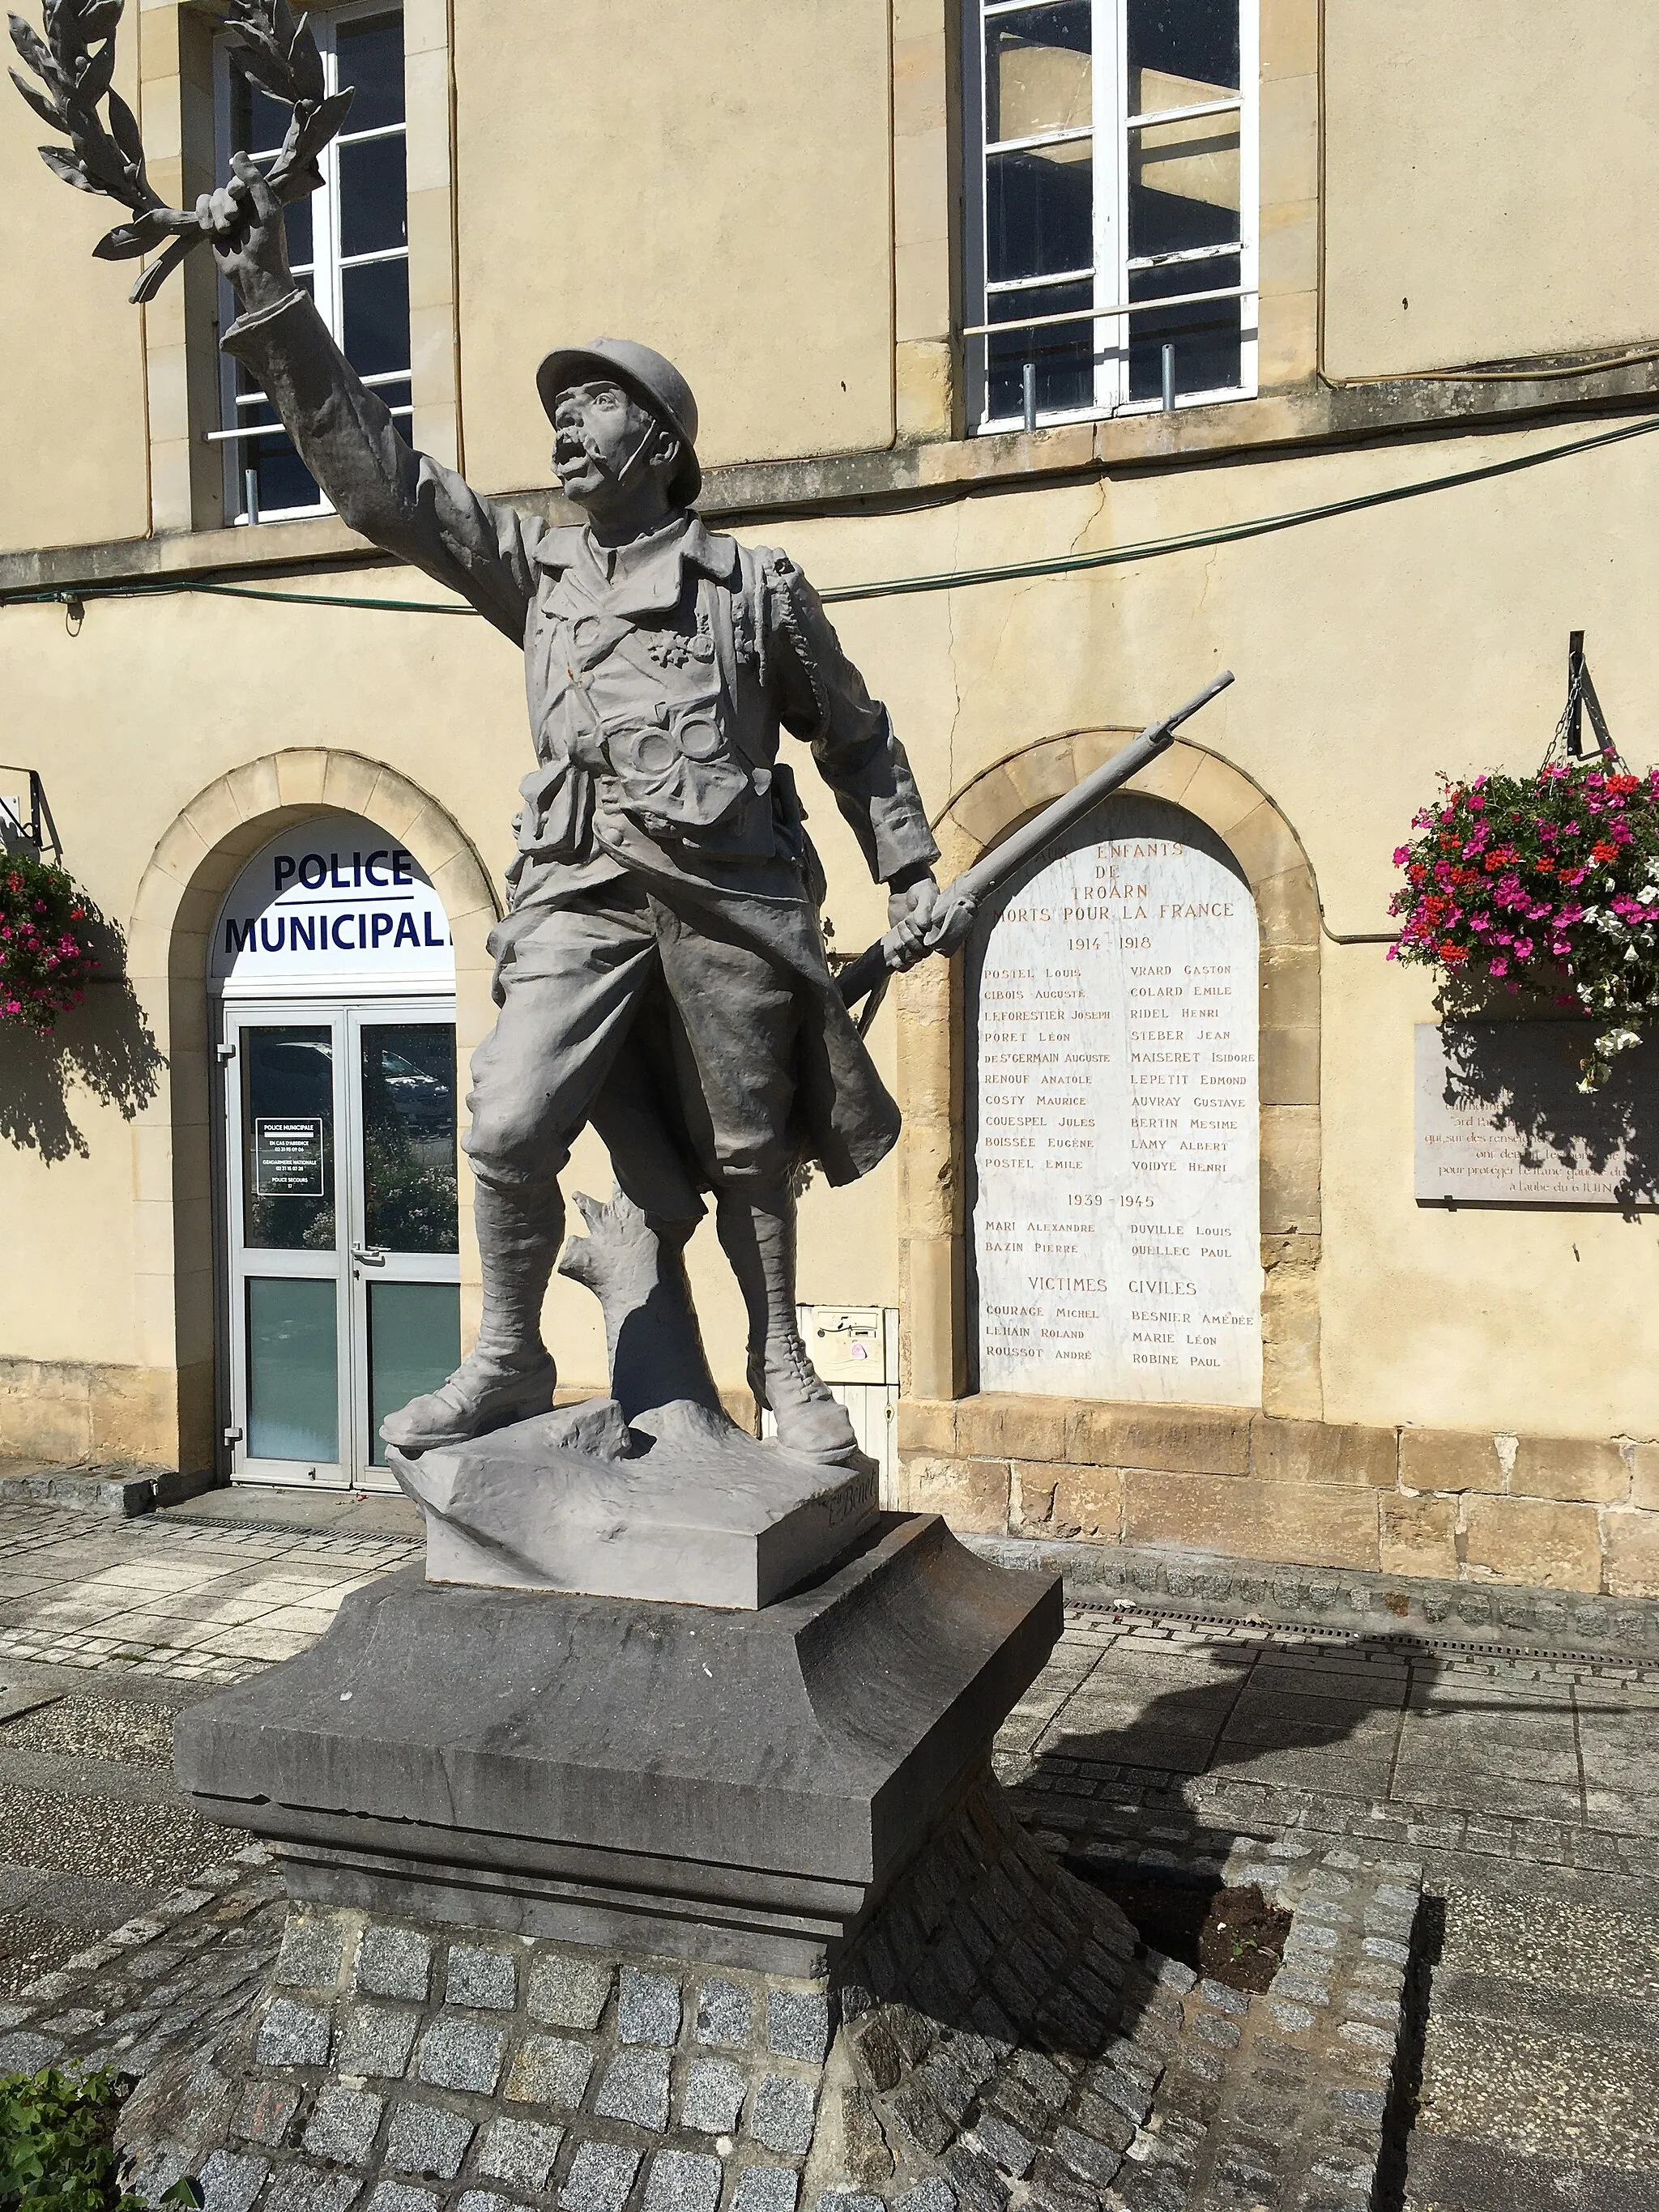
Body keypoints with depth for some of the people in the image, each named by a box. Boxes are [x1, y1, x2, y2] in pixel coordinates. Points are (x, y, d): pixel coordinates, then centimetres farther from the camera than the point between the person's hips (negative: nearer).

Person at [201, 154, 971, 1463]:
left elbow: (857, 738, 16)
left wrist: (911, 874, 11)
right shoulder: (532, 568, 15)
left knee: (749, 1152, 7)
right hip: (581, 892, 2)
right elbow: (374, 472, 9)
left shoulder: (757, 584, 8)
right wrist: (271, 296, 3)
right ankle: (508, 1364, 7)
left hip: (728, 893, -1)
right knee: (509, 1130, -13)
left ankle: (782, 1367, 27)